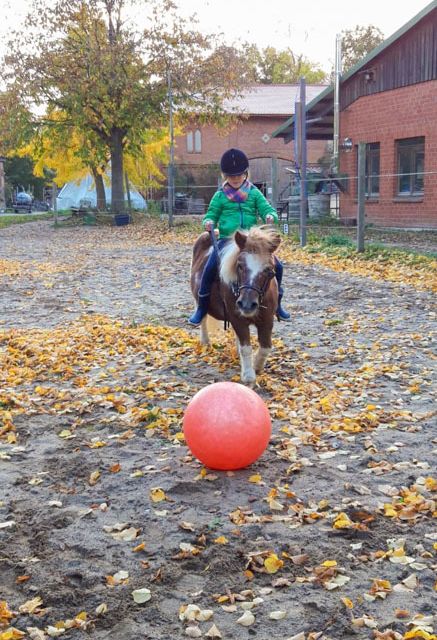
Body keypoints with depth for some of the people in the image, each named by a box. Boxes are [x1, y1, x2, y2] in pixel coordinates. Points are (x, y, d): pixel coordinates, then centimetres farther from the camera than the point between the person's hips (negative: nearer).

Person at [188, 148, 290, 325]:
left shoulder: (254, 193, 9)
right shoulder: (220, 196, 7)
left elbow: (267, 209, 4)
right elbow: (211, 215, 10)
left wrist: (270, 216, -20)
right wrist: (208, 222, -14)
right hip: (227, 239, -2)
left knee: (277, 266, -5)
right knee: (210, 268, -22)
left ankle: (277, 304, 16)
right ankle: (202, 308, -4)